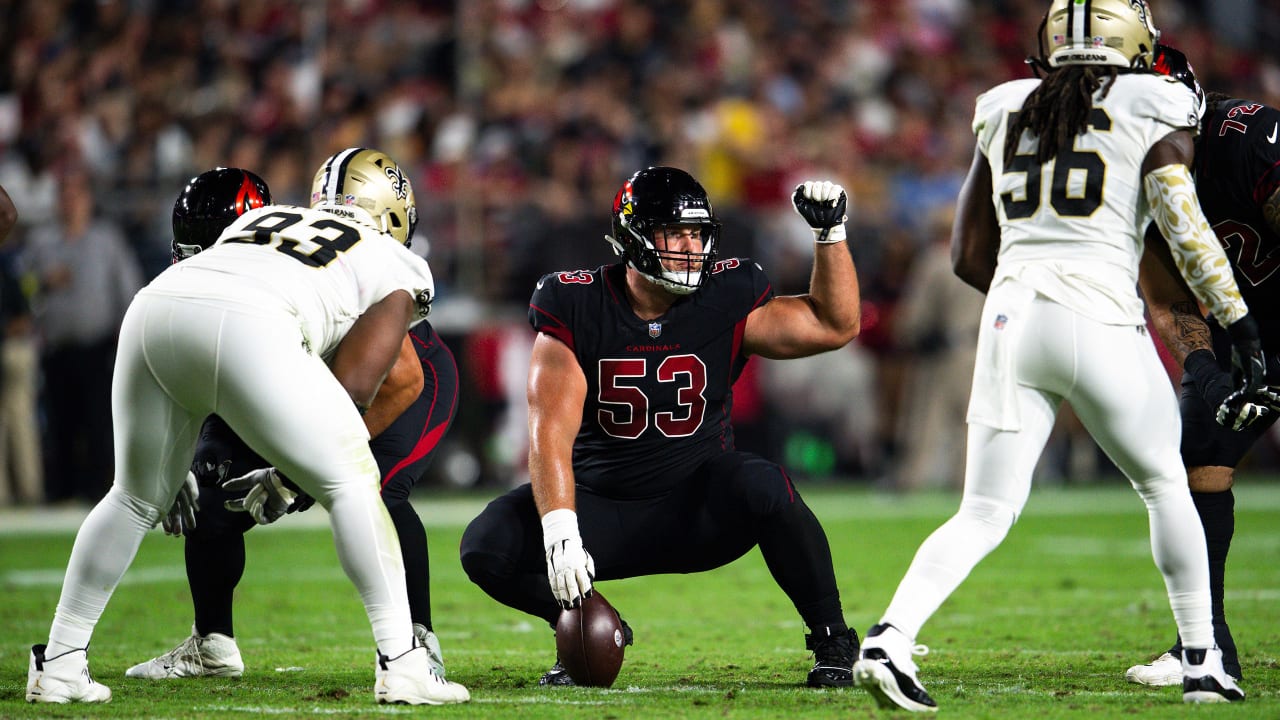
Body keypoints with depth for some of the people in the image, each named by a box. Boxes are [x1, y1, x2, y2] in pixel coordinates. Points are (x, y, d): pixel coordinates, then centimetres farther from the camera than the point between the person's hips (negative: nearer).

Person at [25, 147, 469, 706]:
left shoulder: (262, 219, 40)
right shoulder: (394, 269, 26)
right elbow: (352, 392, 13)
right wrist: (288, 476, 25)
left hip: (153, 307, 5)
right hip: (245, 325, -5)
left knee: (136, 499, 25)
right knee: (351, 485, 10)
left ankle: (58, 663, 27)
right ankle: (401, 664, 4)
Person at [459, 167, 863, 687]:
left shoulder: (726, 300, -5)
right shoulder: (577, 308, -11)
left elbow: (835, 326, -2)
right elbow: (551, 432, -20)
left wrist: (830, 234, -14)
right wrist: (560, 532, -34)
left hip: (697, 509, 0)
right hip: (603, 508, 0)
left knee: (763, 488, -34)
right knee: (486, 549, -23)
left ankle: (832, 640, -14)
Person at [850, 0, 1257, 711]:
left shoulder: (1004, 115, 17)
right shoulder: (1151, 117, 3)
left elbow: (969, 256, 20)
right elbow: (1188, 235, -5)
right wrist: (1244, 333, -1)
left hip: (1011, 318, 3)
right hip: (1101, 325, -3)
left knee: (984, 514, 4)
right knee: (1164, 485, 18)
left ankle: (890, 635, -18)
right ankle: (1202, 661, 20)